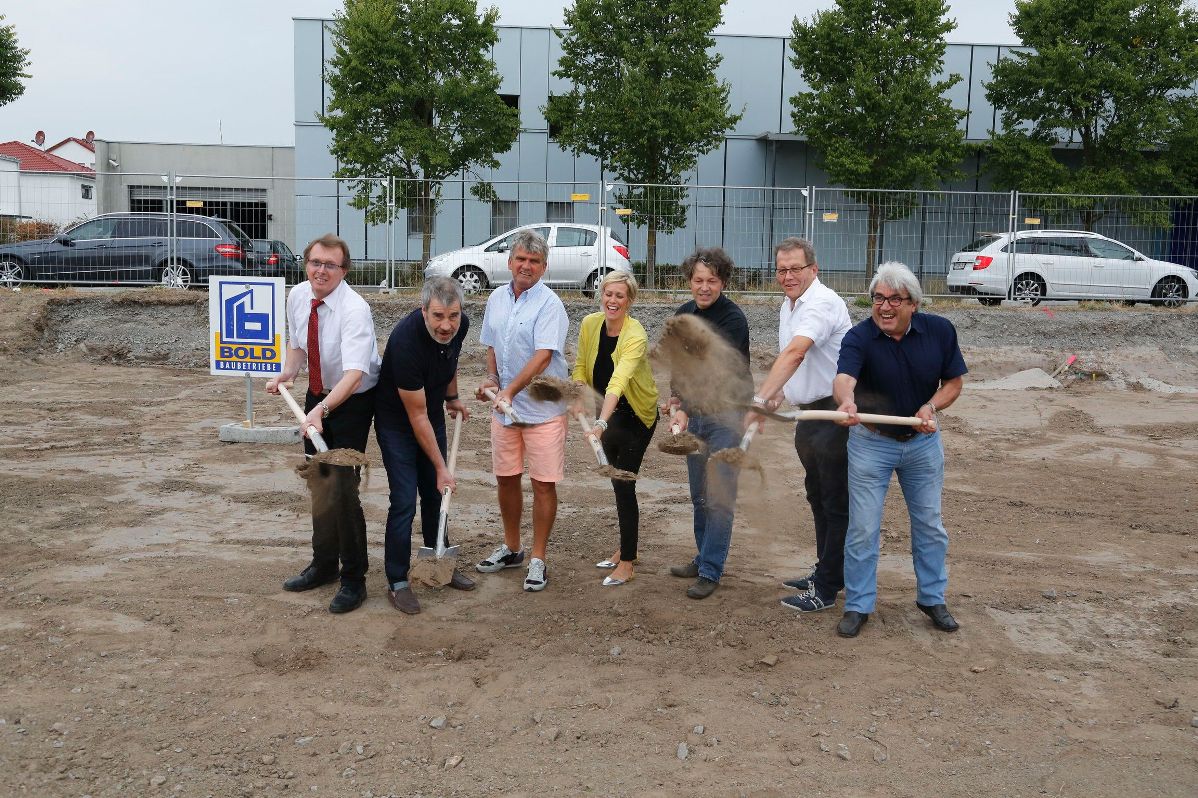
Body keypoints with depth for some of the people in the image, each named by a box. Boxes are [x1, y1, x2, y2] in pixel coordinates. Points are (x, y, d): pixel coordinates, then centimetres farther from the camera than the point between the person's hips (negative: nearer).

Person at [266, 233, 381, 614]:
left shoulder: (354, 309, -28)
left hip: (354, 399, -7)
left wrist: (322, 410, -51)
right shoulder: (297, 297, -6)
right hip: (318, 394, 7)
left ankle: (354, 579, 8)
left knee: (343, 487, -8)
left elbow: (354, 373, -38)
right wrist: (287, 372, -7)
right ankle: (323, 565, 35)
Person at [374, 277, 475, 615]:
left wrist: (452, 397, 10)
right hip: (397, 420, -6)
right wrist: (440, 466, -23)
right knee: (404, 500, -9)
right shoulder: (406, 342, -36)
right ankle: (397, 582, 3)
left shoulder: (460, 326, -17)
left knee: (435, 494, 14)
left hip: (433, 414, 6)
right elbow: (416, 416, -28)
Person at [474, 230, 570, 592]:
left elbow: (543, 356, -22)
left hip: (543, 408, -6)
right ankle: (511, 548, 31)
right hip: (504, 407, 6)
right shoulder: (497, 299, 8)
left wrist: (510, 390, -27)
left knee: (543, 483, -1)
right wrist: (492, 379, 2)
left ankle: (538, 559, 10)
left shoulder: (549, 304, -13)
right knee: (506, 478, 14)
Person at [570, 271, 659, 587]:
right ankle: (626, 549, 34)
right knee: (617, 481, 17)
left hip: (637, 415, -6)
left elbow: (618, 382, -43)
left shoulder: (636, 336, -29)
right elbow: (581, 367, 2)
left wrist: (602, 423, -54)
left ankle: (626, 563, 2)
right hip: (610, 411, 6)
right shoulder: (589, 324, -10)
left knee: (624, 483, -9)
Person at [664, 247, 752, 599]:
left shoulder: (733, 319, -17)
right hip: (695, 414, 7)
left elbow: (716, 371, -26)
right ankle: (704, 558, 28)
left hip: (726, 414, -7)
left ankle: (710, 571, 2)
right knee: (699, 496, 15)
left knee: (719, 497, -5)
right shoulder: (683, 313, 6)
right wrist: (676, 396, 6)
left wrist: (686, 410, -33)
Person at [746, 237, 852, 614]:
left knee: (835, 501, -3)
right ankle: (826, 572, 32)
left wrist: (760, 400, -43)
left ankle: (827, 589, 3)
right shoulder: (788, 306, 12)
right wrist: (780, 392, 11)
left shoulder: (822, 303, -20)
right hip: (810, 412, 10)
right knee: (818, 496, 19)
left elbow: (795, 353, -34)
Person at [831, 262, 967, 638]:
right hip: (871, 442, -3)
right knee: (863, 528, 1)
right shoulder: (859, 337, -21)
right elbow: (843, 378, -39)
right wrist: (846, 401, -62)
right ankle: (858, 604, 16)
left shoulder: (940, 331, -11)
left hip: (923, 441, 3)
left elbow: (953, 381, -1)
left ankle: (932, 597, 32)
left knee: (930, 525, 14)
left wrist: (932, 406, -21)